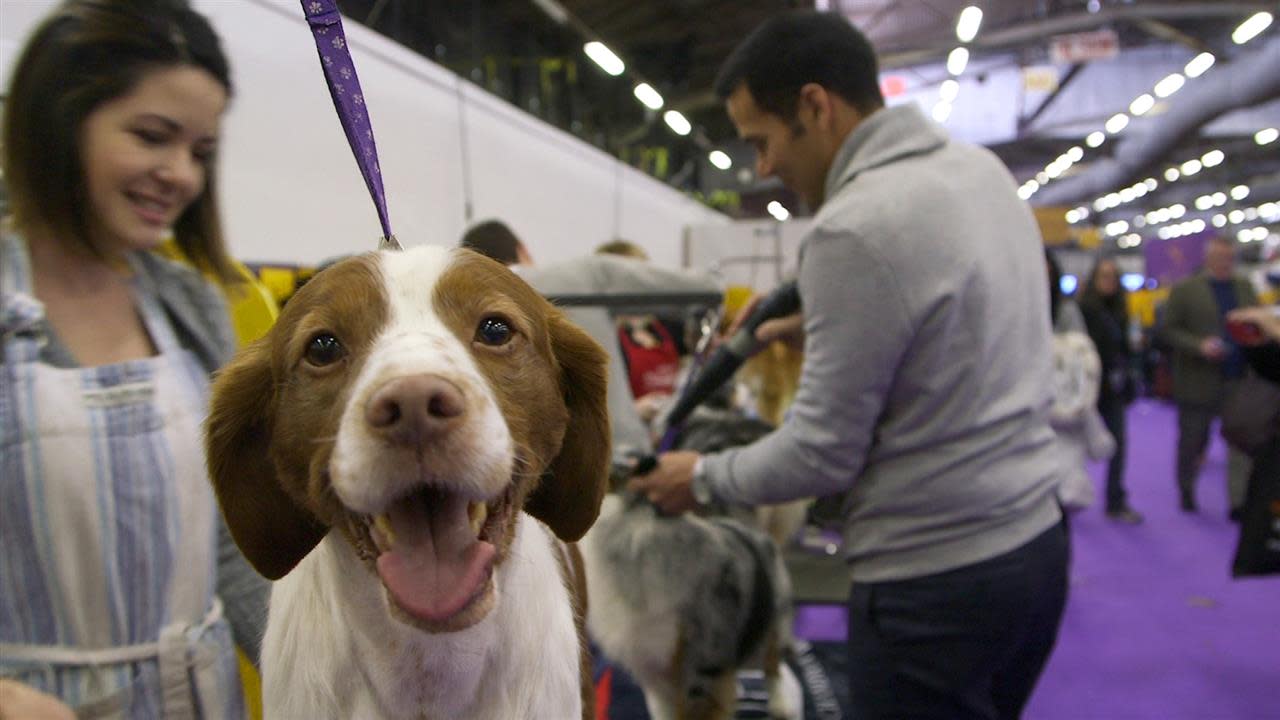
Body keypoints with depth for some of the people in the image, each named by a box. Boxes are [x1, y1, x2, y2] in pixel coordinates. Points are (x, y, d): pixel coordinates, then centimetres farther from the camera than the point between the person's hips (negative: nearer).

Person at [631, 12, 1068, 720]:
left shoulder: (853, 228, -22)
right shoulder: (980, 167, 5)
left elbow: (823, 453, -18)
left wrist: (703, 477, -2)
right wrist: (821, 322, 11)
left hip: (935, 580, -9)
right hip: (1036, 540, 9)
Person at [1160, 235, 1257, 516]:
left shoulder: (1245, 288, 11)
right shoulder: (1184, 290, -3)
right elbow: (1169, 330, -6)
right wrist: (1199, 346, -20)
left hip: (1241, 380, 3)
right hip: (1199, 381, -3)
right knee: (1192, 442, 10)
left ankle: (1240, 501, 6)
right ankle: (1186, 491, 29)